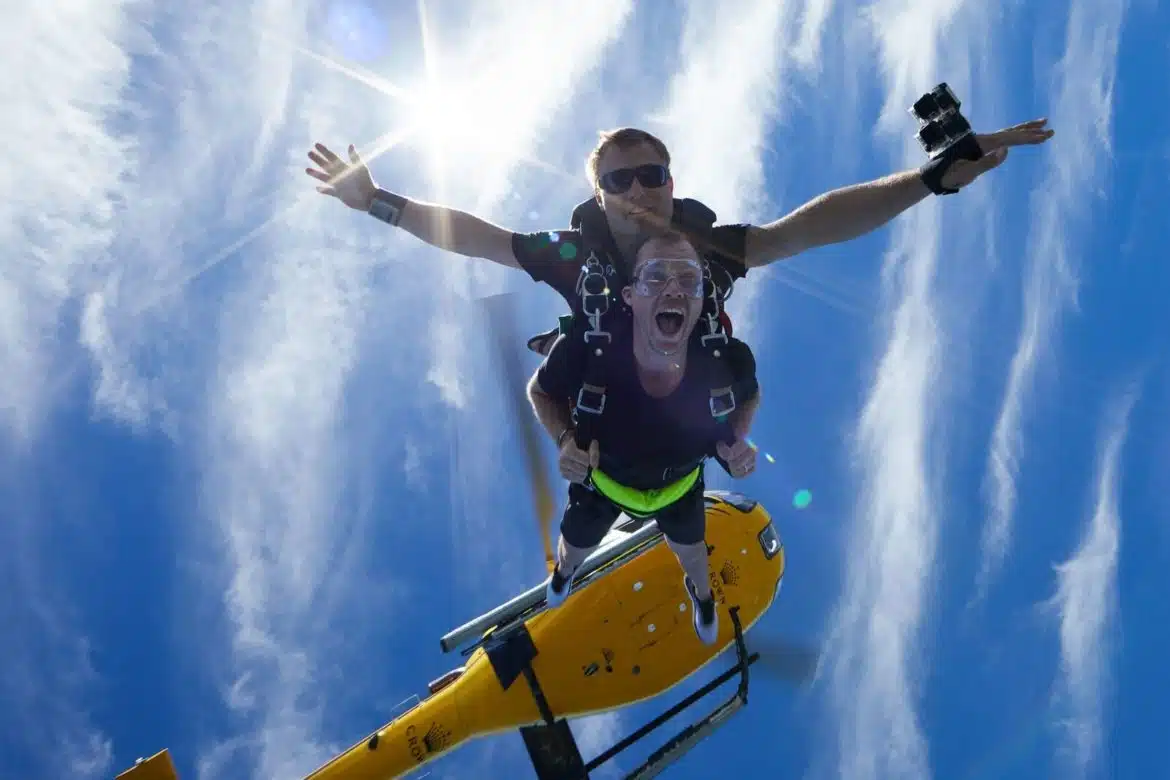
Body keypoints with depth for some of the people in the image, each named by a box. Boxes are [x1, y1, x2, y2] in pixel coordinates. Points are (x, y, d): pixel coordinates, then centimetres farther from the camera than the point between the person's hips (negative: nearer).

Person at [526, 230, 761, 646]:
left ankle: (700, 591, 70)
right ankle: (564, 569, 70)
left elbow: (748, 395, -11)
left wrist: (737, 440, -29)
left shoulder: (729, 361, -38)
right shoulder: (582, 353, -43)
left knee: (690, 551, 31)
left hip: (679, 480, 1)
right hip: (601, 475, -1)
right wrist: (565, 439, -35)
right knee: (575, 547, 30)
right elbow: (540, 391, -18)